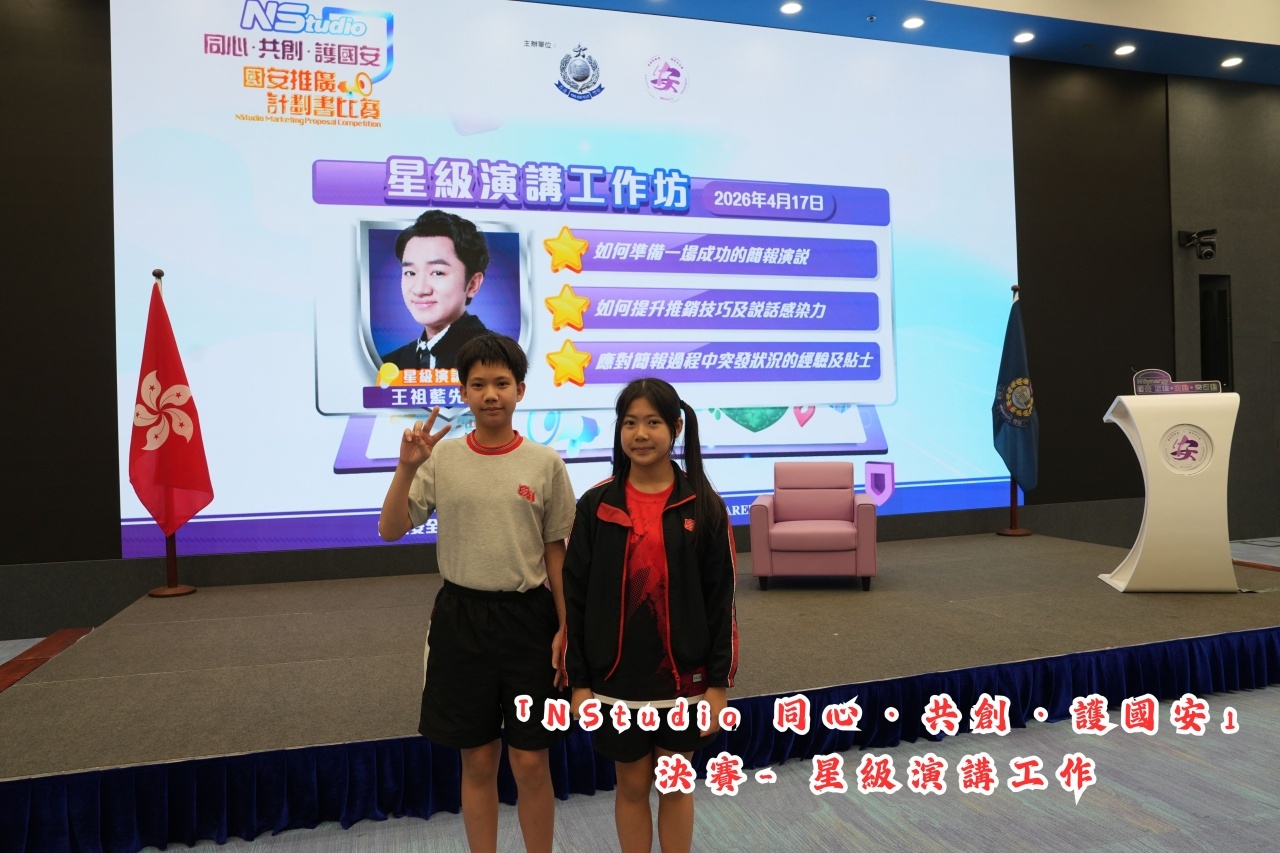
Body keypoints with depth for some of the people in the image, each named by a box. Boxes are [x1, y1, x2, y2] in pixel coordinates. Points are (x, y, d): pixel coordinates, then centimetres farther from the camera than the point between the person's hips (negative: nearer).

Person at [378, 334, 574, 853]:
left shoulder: (545, 462, -3)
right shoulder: (441, 457, -2)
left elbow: (556, 551, 2)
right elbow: (390, 531, -5)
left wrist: (567, 629, -2)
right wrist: (407, 468, -18)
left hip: (527, 616, -1)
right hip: (460, 616, 1)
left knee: (529, 761, 7)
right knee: (477, 760, 13)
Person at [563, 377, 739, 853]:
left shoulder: (703, 506, -5)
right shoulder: (596, 505, -5)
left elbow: (720, 600, -2)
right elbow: (574, 597, -2)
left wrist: (719, 681, -4)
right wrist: (578, 680, -4)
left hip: (682, 678, 0)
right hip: (616, 678, 0)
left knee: (675, 785, 15)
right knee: (632, 785, 15)